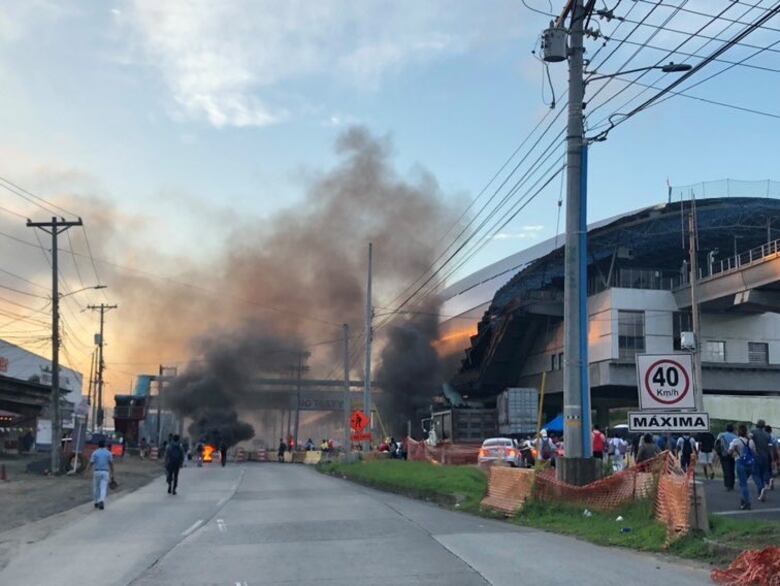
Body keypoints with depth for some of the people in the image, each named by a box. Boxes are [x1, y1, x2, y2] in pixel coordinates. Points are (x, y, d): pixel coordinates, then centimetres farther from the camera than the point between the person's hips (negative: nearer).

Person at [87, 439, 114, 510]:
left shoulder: (95, 453, -2)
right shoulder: (108, 453, 1)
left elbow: (91, 463, -5)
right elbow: (111, 464, -1)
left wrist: (88, 468, 16)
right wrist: (112, 474, 4)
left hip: (97, 472, 0)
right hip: (105, 472, 0)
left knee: (96, 488, 16)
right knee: (103, 488, -2)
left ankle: (97, 502, 22)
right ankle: (102, 501, -23)